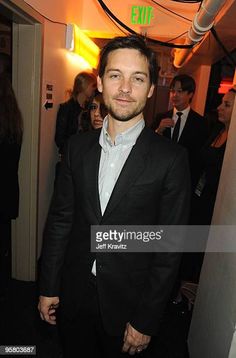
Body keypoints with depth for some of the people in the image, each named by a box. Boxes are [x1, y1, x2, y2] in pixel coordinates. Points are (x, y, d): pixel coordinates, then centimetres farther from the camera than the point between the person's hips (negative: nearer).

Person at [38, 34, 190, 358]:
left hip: (129, 304, -3)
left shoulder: (171, 159, -15)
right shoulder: (78, 146, -4)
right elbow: (60, 218, 0)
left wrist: (146, 320, -8)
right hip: (73, 296, 4)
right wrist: (48, 286, 3)